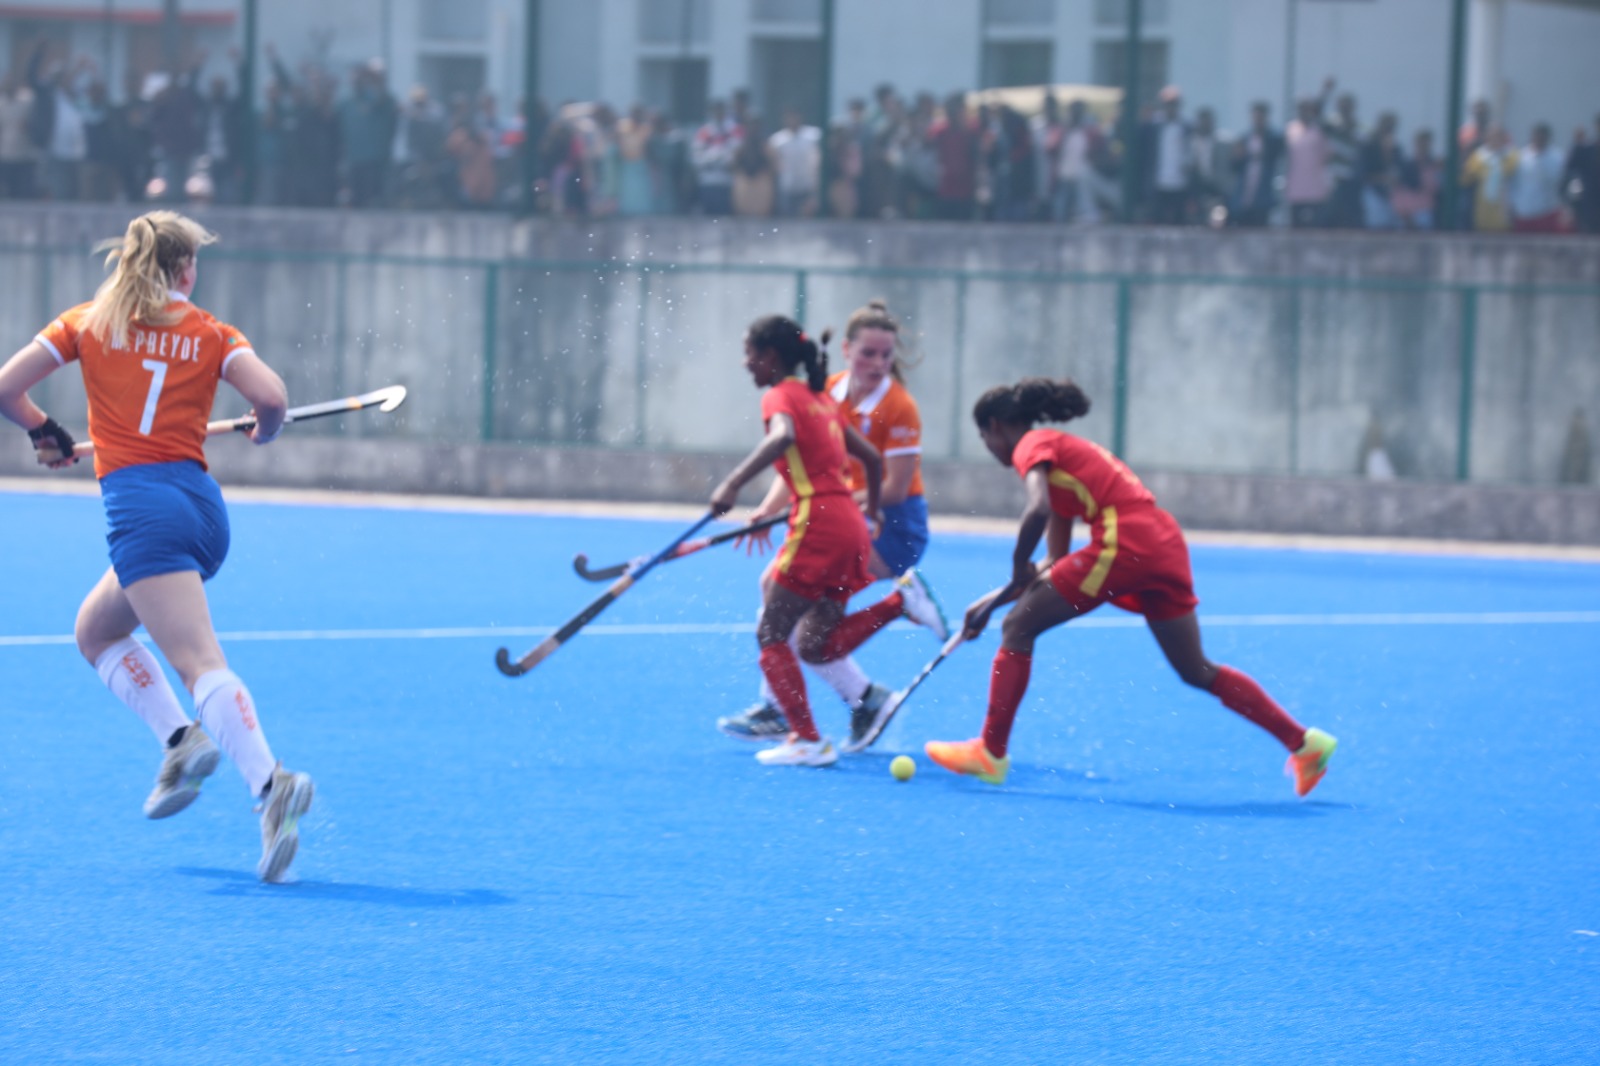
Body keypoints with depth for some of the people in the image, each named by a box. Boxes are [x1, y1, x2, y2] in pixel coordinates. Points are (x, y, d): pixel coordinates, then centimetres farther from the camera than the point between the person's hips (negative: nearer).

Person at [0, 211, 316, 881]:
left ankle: (270, 782, -34)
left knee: (202, 663, -15)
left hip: (141, 507, -4)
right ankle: (182, 740, 4)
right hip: (203, 505, 4)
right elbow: (272, 397, -5)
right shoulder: (211, 333, 10)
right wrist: (263, 432, 18)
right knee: (96, 631, 23)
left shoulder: (88, 323, 9)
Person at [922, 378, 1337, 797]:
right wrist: (995, 599, 26)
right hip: (1166, 544, 9)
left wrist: (1018, 571, -5)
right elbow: (1058, 562, 30)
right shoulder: (1063, 449, 30)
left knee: (1018, 628, 2)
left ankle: (991, 752, 2)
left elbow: (1038, 510, -19)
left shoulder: (1032, 446, 4)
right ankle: (1302, 741, 12)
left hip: (1125, 542, -9)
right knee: (1197, 672, 15)